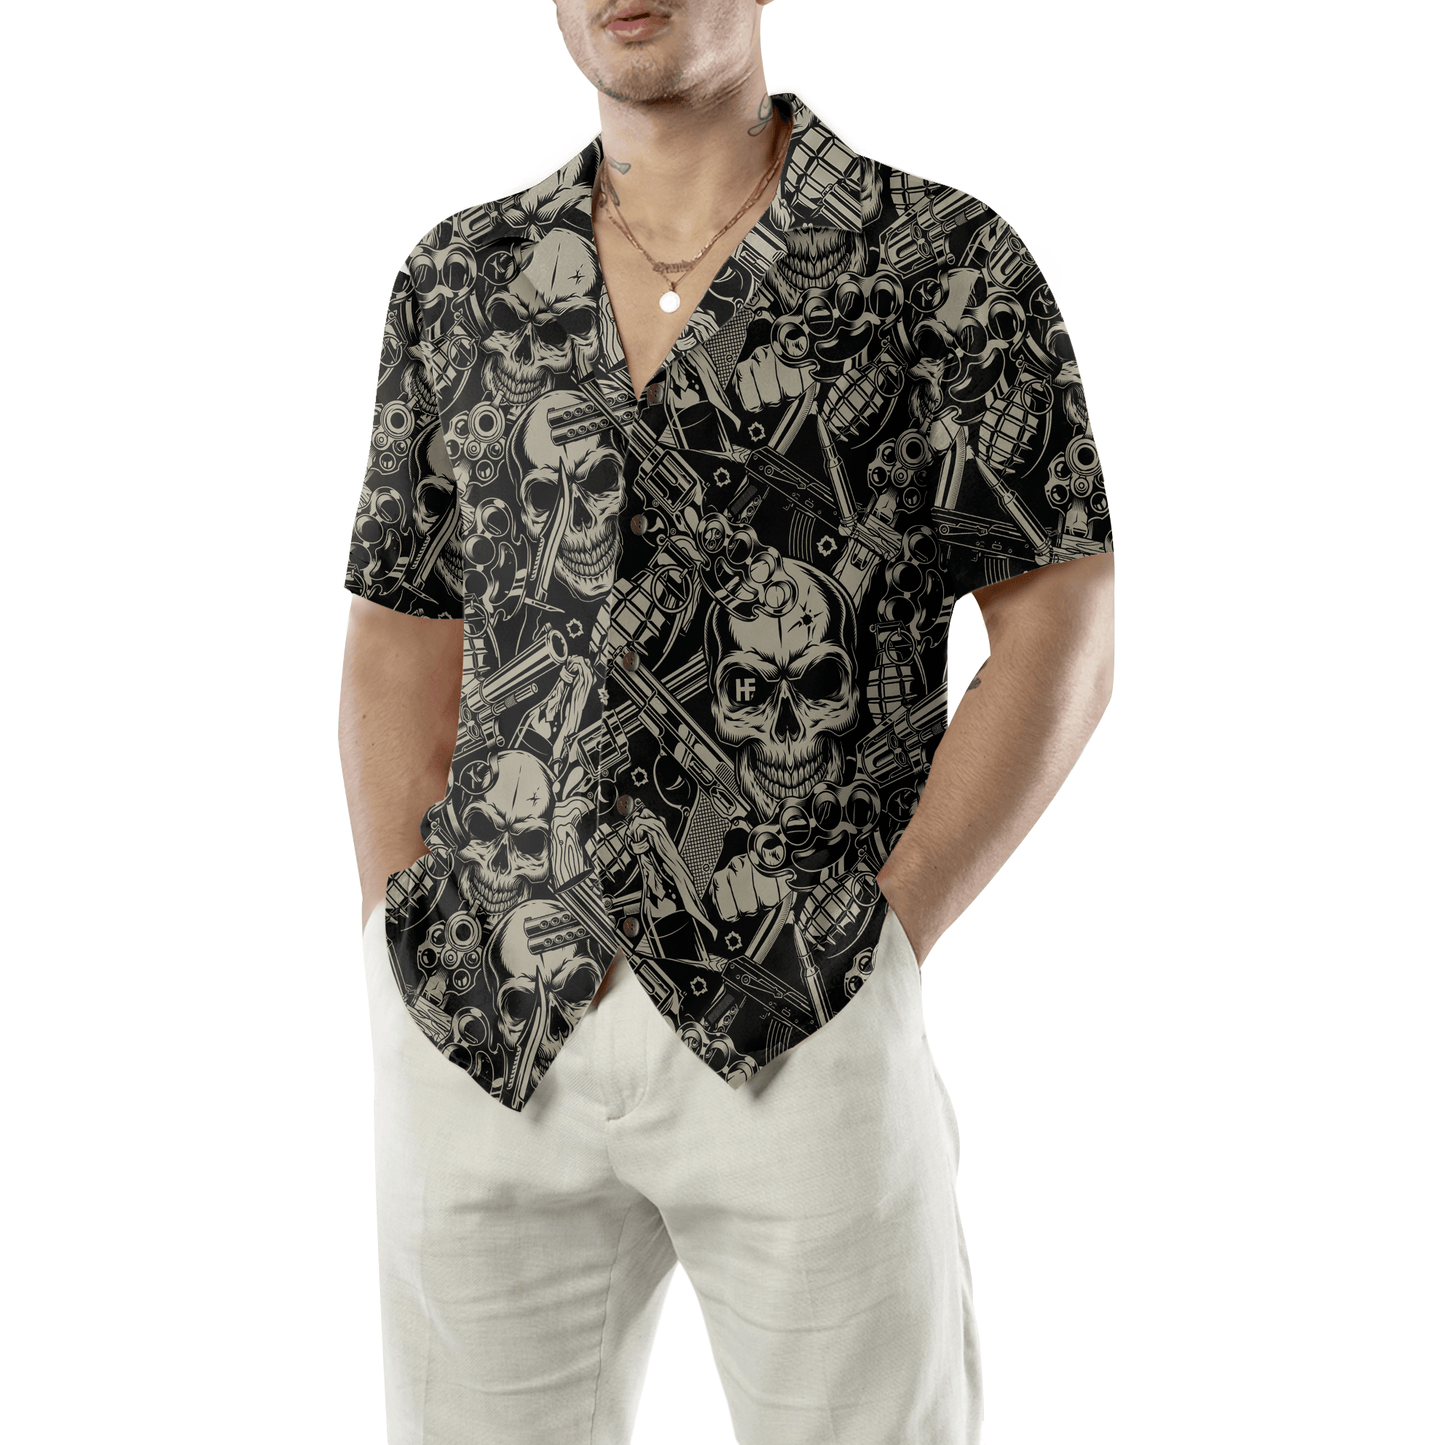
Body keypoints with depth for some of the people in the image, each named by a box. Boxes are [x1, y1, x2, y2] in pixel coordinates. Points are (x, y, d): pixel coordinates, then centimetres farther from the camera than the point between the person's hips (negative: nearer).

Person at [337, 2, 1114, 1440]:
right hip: (485, 1040, 3)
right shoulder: (458, 280, 11)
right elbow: (401, 646, 13)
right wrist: (407, 952, 2)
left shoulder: (946, 263, 1)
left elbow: (1062, 634, -2)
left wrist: (887, 944, -9)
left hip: (803, 1032, -2)